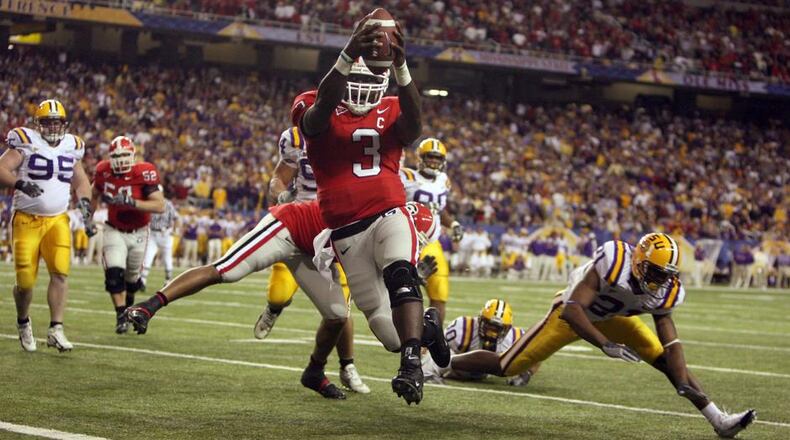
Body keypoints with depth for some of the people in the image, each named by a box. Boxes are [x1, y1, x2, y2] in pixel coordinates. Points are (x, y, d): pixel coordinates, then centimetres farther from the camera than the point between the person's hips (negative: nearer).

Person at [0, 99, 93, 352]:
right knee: (26, 282, -2)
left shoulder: (71, 147, 8)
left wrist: (85, 201, 3)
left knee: (60, 273, -15)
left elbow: (80, 181, 21)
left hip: (58, 220, 3)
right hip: (26, 220, -3)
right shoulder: (26, 142, -7)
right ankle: (23, 322, 27)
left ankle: (56, 330, -12)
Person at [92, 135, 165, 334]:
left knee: (132, 278, 16)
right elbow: (95, 195, 12)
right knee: (114, 273, -20)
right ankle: (121, 316, -9)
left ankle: (128, 305, 46)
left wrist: (130, 202, -38)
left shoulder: (144, 173, -23)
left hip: (138, 233, -1)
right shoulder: (104, 171, -11)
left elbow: (160, 206, -30)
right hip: (114, 231, 1)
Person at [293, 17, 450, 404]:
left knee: (401, 277, -33)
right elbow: (322, 108, -25)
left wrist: (400, 68, -34)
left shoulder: (391, 112, 6)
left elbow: (414, 125, -18)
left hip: (389, 216, 0)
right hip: (346, 231, 1)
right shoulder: (318, 111, 1)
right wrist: (347, 57, -41)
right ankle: (427, 325, 38)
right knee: (385, 323, 5)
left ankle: (411, 366, -36)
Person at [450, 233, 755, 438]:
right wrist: (606, 345, -53)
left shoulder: (664, 292, -21)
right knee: (506, 367, -6)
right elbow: (572, 310, -44)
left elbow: (671, 342, -16)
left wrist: (684, 384, -31)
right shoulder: (612, 263, -40)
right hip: (572, 314, -5)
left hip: (612, 317, 5)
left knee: (667, 361, -8)